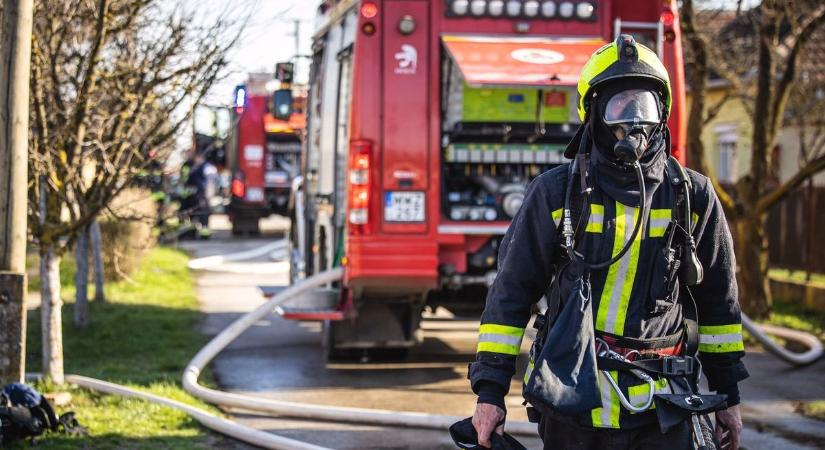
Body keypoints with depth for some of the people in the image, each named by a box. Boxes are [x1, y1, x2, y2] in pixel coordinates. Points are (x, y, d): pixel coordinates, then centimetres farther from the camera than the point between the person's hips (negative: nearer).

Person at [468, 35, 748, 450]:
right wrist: (490, 391, -4)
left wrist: (728, 394, 15)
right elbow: (511, 294, 0)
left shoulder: (693, 197, 4)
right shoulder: (556, 193, -2)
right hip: (569, 412, -1)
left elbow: (719, 302, 13)